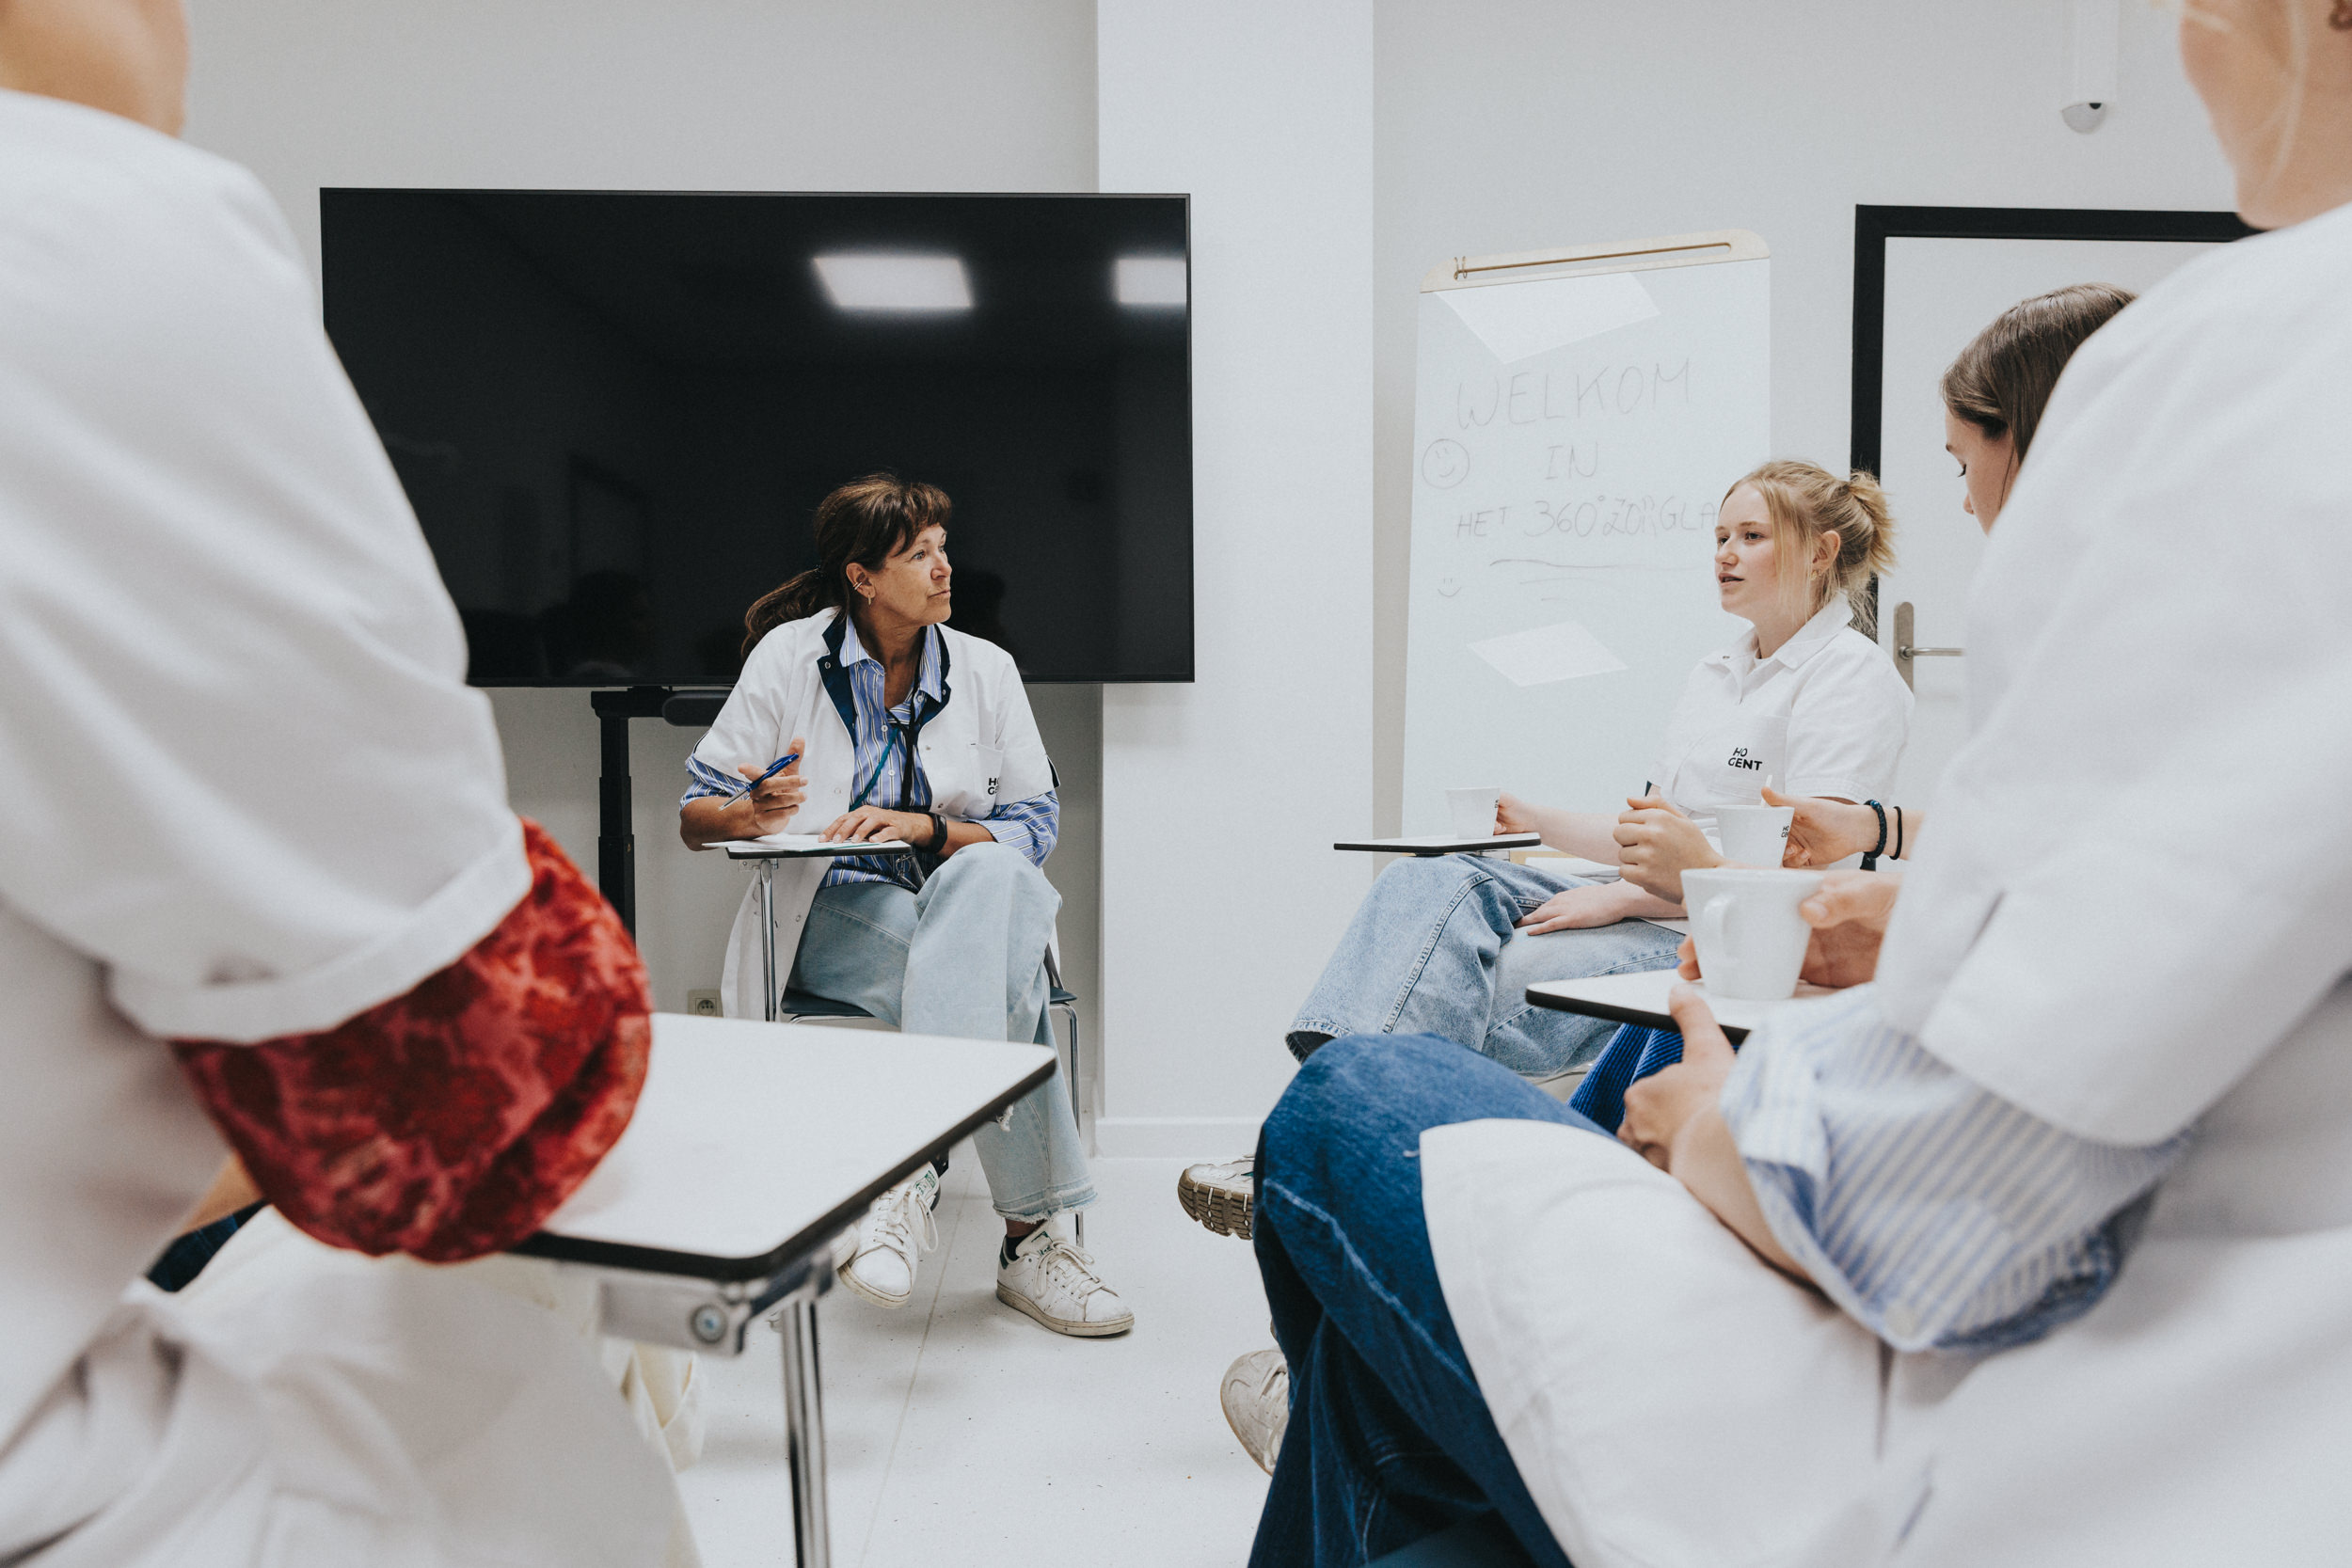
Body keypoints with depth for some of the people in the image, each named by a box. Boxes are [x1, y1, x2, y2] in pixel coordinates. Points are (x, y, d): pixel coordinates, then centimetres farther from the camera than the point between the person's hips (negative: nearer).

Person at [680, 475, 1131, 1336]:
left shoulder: (985, 668, 6)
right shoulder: (788, 657, 0)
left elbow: (1036, 824, 3)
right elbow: (693, 813, 1)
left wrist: (925, 826, -16)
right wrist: (754, 814, -24)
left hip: (963, 896, 3)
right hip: (834, 909, -2)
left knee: (991, 876, -36)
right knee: (994, 977, -34)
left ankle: (908, 1175, -40)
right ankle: (1029, 1229, -31)